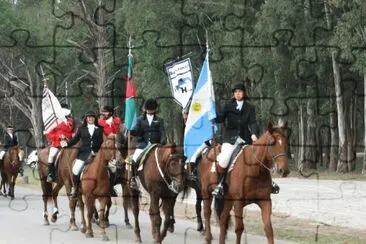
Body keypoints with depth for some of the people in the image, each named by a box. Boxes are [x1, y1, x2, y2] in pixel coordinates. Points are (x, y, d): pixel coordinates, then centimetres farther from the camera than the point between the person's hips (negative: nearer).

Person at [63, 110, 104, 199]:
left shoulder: (99, 129, 9)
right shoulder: (82, 128, 11)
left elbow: (102, 142, 8)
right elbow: (75, 138, 8)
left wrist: (98, 151, -5)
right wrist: (67, 144, -7)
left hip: (96, 152, 0)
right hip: (83, 152, 0)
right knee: (75, 170, -13)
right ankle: (75, 189, 7)